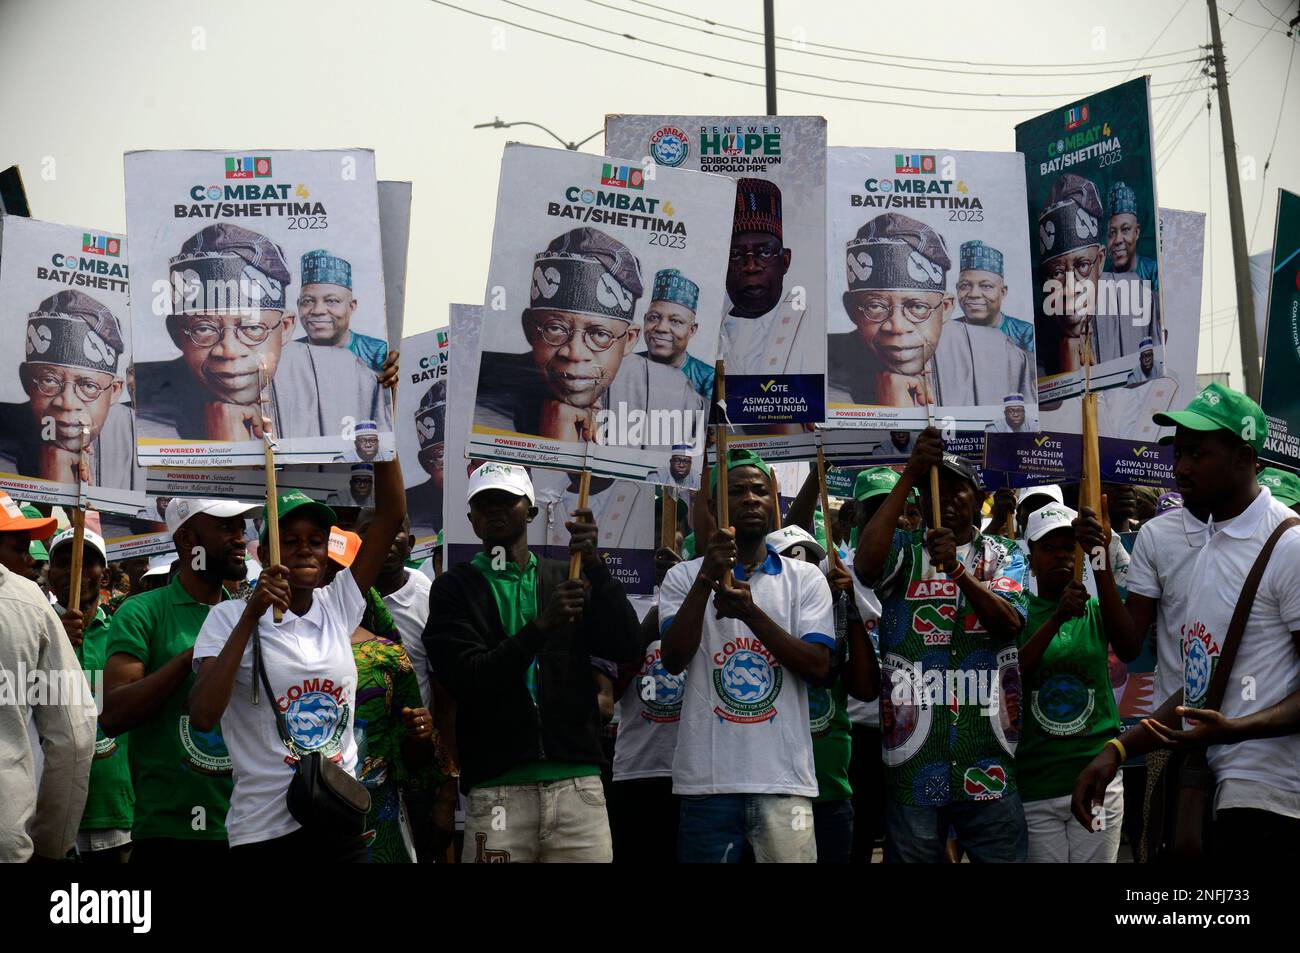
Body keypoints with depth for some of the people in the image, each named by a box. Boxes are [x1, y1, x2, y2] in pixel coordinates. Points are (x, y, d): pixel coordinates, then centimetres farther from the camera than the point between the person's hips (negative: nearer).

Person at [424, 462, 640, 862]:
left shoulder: (566, 579, 14)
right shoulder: (455, 588, 7)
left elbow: (627, 647, 2)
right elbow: (468, 680, -7)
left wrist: (594, 564, -10)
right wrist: (542, 625, -18)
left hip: (577, 782, 2)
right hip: (496, 786, -2)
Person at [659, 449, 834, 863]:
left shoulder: (806, 578, 9)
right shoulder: (684, 577, 7)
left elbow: (819, 669, -2)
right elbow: (673, 660, -7)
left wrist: (751, 612, -14)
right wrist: (706, 578, -18)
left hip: (784, 780, 1)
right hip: (706, 781, 0)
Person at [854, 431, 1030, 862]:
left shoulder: (1003, 557, 10)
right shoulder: (903, 550, 7)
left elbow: (1010, 622, -9)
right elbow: (865, 564, -18)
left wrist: (956, 569, -25)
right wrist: (909, 475, -20)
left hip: (989, 760, 1)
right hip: (913, 759, -1)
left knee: (1005, 856, 4)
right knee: (912, 855, 5)